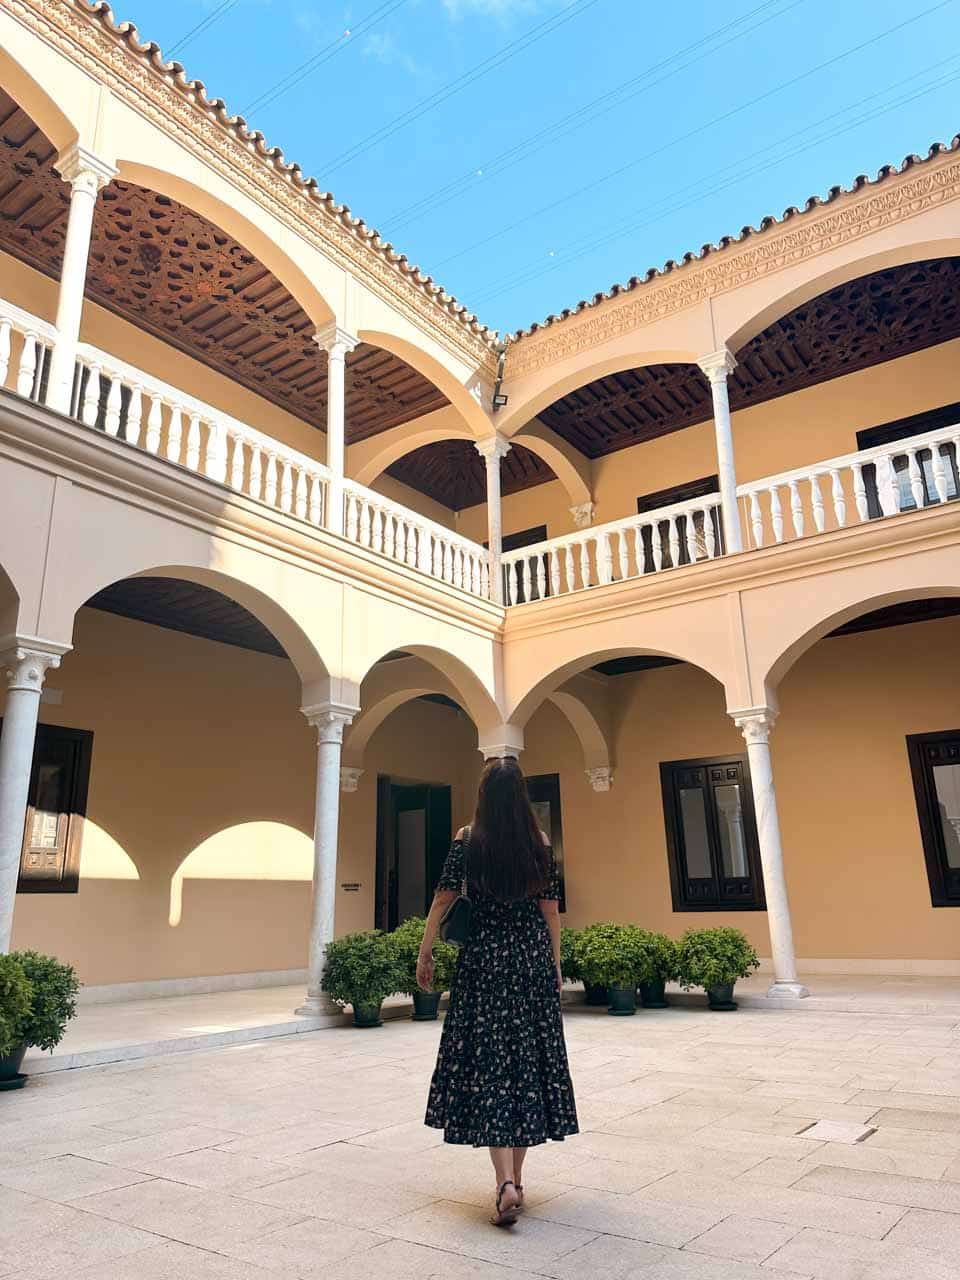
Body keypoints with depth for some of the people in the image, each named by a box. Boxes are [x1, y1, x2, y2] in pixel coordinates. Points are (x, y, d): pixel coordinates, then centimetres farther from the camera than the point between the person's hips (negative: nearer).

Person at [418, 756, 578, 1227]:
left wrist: (425, 953, 3)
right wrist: (555, 966, 13)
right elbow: (551, 910, 3)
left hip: (483, 959, -2)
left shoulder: (468, 839, -6)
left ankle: (506, 1184, -9)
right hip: (533, 959, 3)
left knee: (488, 1066, 1)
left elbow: (443, 898, -6)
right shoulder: (539, 841, 0)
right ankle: (515, 1177, 23)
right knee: (529, 1062, 12)